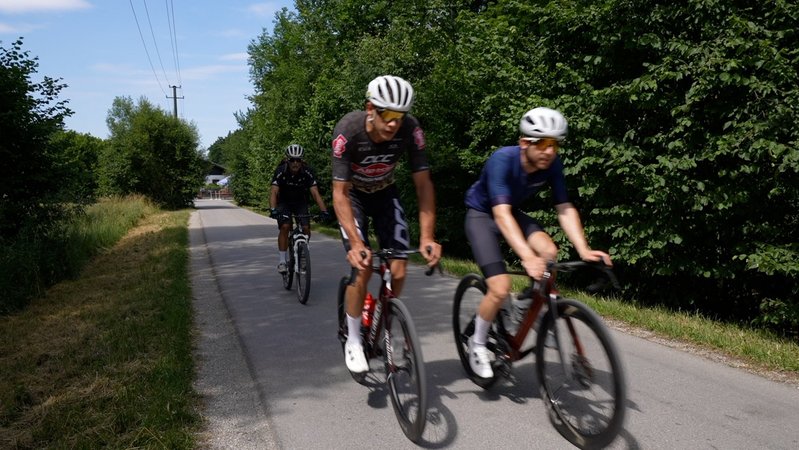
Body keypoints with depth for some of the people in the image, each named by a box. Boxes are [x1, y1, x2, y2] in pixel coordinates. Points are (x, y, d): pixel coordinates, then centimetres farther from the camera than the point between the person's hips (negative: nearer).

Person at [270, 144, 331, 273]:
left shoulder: (307, 172, -23)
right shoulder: (280, 171, -25)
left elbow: (315, 193, -28)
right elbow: (274, 192, -31)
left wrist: (324, 210, -41)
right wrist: (273, 210, -48)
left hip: (301, 202, 2)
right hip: (284, 202, -1)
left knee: (306, 229, -13)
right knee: (285, 227, -22)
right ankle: (282, 261, -15)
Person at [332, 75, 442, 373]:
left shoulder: (410, 130, -28)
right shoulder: (348, 130, -34)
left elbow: (423, 184, -24)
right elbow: (340, 194, -32)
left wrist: (427, 237, -32)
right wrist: (356, 243, -43)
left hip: (385, 193, 3)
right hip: (352, 195, -2)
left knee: (398, 270, -9)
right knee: (363, 266, -19)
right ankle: (353, 342, 1)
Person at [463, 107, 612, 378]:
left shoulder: (552, 165, -18)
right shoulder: (503, 160, -34)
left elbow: (565, 209, -19)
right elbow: (501, 214, -43)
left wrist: (584, 250, -34)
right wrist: (527, 257, -55)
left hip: (514, 213, 5)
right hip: (482, 215, -5)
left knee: (549, 252, -24)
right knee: (500, 289, -18)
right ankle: (477, 345, 7)